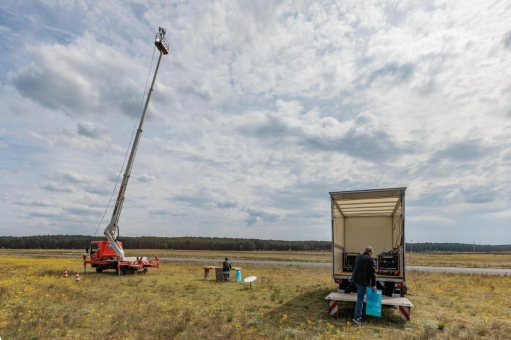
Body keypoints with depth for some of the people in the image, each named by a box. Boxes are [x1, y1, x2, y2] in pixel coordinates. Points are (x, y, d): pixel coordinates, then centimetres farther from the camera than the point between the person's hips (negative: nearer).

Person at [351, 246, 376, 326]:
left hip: (355, 278, 7)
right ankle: (357, 317, -10)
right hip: (363, 280, -7)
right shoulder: (370, 259, -8)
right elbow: (372, 273, -11)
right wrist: (373, 284, -7)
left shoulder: (358, 257, 14)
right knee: (360, 298, -8)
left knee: (360, 296, 28)